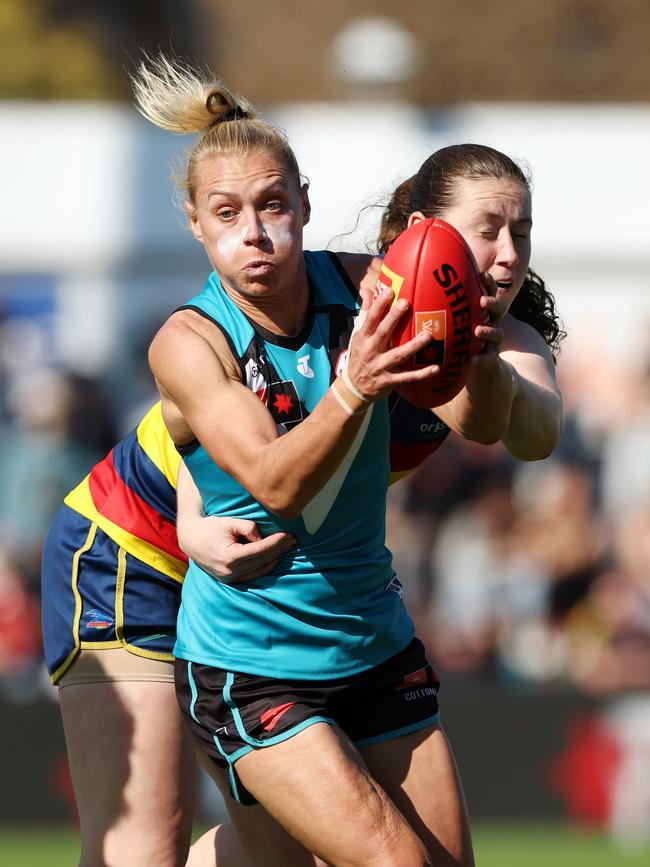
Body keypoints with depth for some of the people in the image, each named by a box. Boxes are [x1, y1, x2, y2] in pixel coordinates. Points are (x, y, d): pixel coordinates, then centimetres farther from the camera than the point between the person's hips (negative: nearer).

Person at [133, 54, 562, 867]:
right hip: (248, 668, -5)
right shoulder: (187, 342, -15)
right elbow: (276, 484, -27)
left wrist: (481, 361, -39)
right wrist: (353, 389, -46)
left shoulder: (366, 288, -6)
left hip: (375, 644, 5)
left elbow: (480, 425, -15)